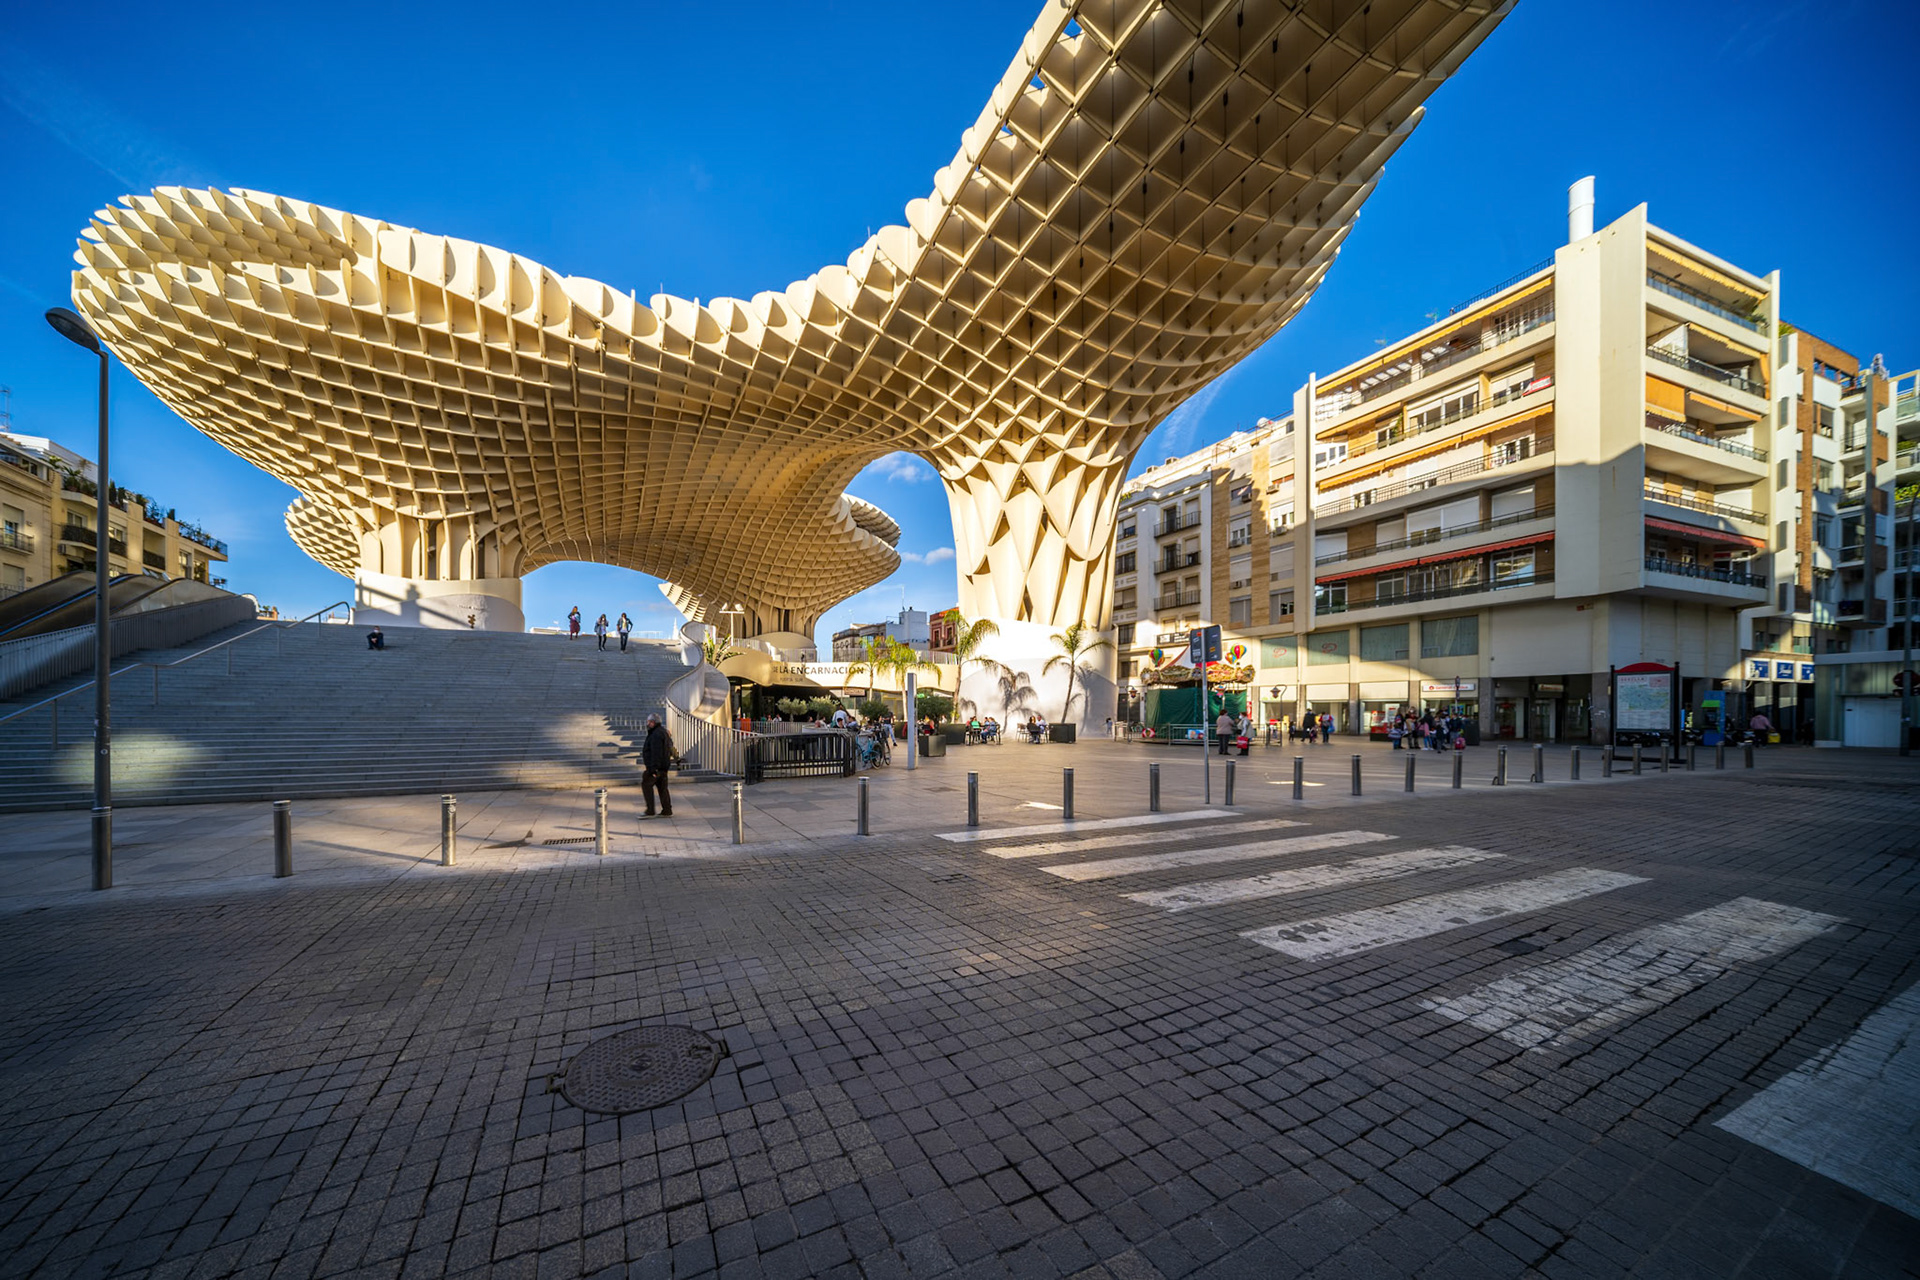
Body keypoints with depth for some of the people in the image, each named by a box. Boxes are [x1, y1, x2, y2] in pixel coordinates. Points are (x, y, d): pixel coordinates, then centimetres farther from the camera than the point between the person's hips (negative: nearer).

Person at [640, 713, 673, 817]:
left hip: (657, 766, -10)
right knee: (662, 787, 10)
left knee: (646, 785, -4)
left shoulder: (656, 734, -17)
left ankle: (650, 811, -4)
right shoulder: (662, 731, 16)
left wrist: (653, 768, -25)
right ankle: (667, 811, 11)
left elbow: (656, 753, -23)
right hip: (663, 766, 10)